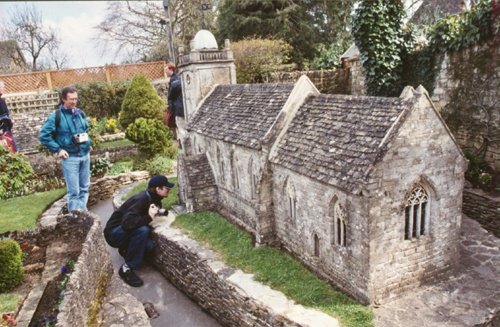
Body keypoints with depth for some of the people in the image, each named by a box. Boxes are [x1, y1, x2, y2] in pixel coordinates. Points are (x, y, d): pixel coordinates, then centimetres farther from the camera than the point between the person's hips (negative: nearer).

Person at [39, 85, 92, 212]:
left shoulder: (80, 113, 7)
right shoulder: (56, 116, -10)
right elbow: (43, 135, -11)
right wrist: (57, 150, -12)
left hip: (85, 155, 6)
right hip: (70, 157, -6)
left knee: (85, 187, 14)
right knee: (74, 191, -2)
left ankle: (83, 212, 26)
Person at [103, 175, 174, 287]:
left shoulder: (153, 198, -2)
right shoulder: (141, 199, -28)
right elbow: (127, 222, -39)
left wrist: (161, 211, -6)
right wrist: (149, 217, -30)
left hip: (126, 232, 8)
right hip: (114, 233, -8)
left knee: (149, 246, -18)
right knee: (143, 230, -34)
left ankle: (125, 249, 14)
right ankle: (126, 269, -21)